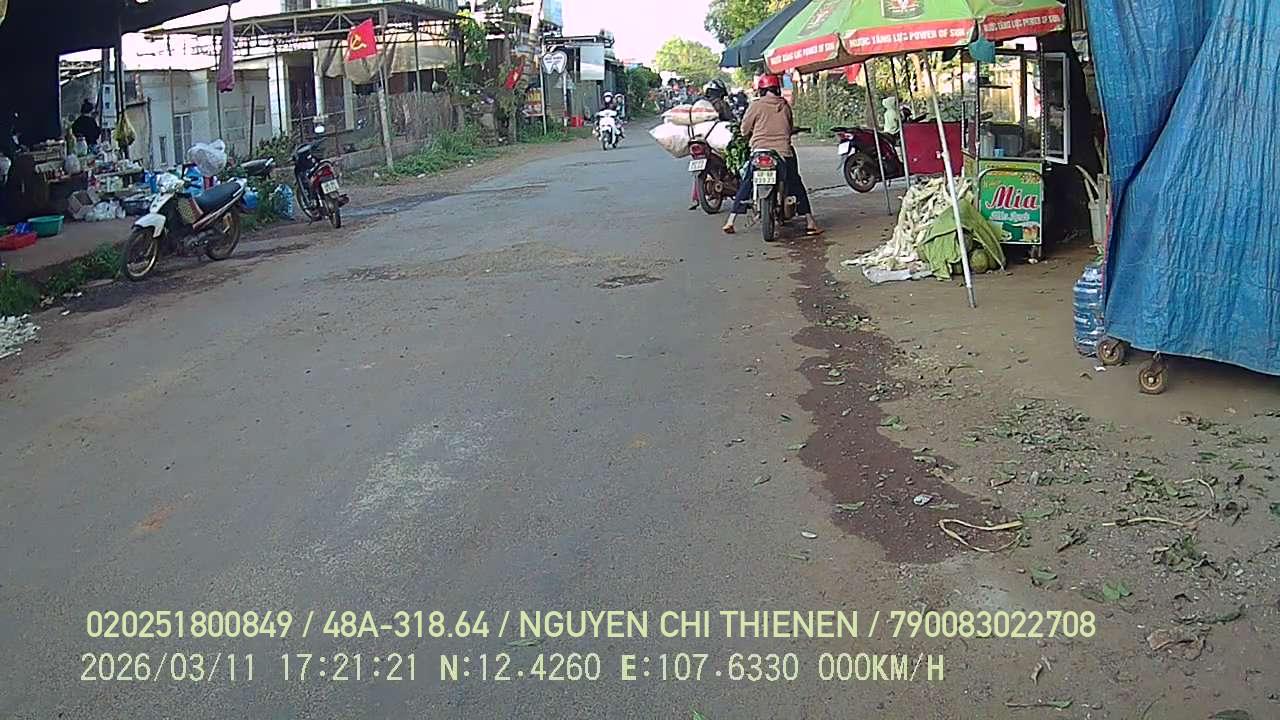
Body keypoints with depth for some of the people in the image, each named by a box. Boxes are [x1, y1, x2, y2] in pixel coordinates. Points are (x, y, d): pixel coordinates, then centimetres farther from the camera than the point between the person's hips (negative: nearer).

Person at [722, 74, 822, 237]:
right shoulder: (785, 106, 7)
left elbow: (745, 130, 3)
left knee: (746, 185, 10)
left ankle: (730, 222, 6)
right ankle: (810, 222, 8)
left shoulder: (756, 106, -2)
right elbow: (791, 128, 15)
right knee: (796, 185, 12)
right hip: (784, 153, 2)